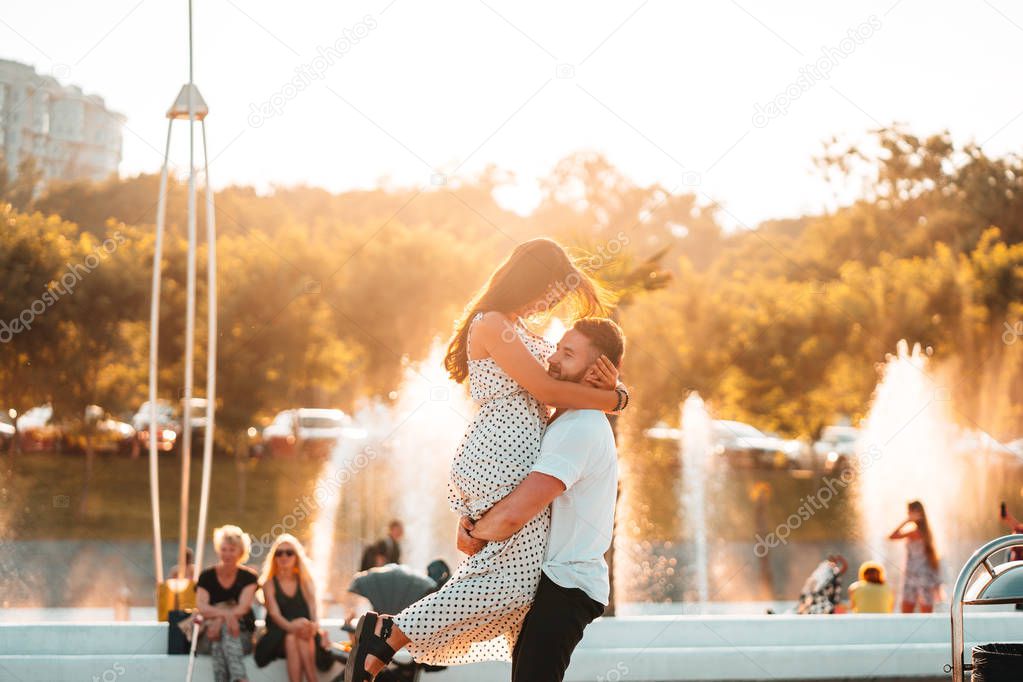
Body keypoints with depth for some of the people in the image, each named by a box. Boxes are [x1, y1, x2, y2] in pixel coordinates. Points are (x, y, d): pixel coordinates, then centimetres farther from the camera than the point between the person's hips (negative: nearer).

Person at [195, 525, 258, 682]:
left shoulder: (248, 577, 5)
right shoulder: (207, 577, 7)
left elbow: (244, 607, -11)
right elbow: (201, 607, -9)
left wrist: (220, 619, -30)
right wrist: (226, 614, -29)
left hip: (242, 634, 0)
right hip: (211, 635, 0)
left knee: (224, 628, -35)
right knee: (224, 629, -36)